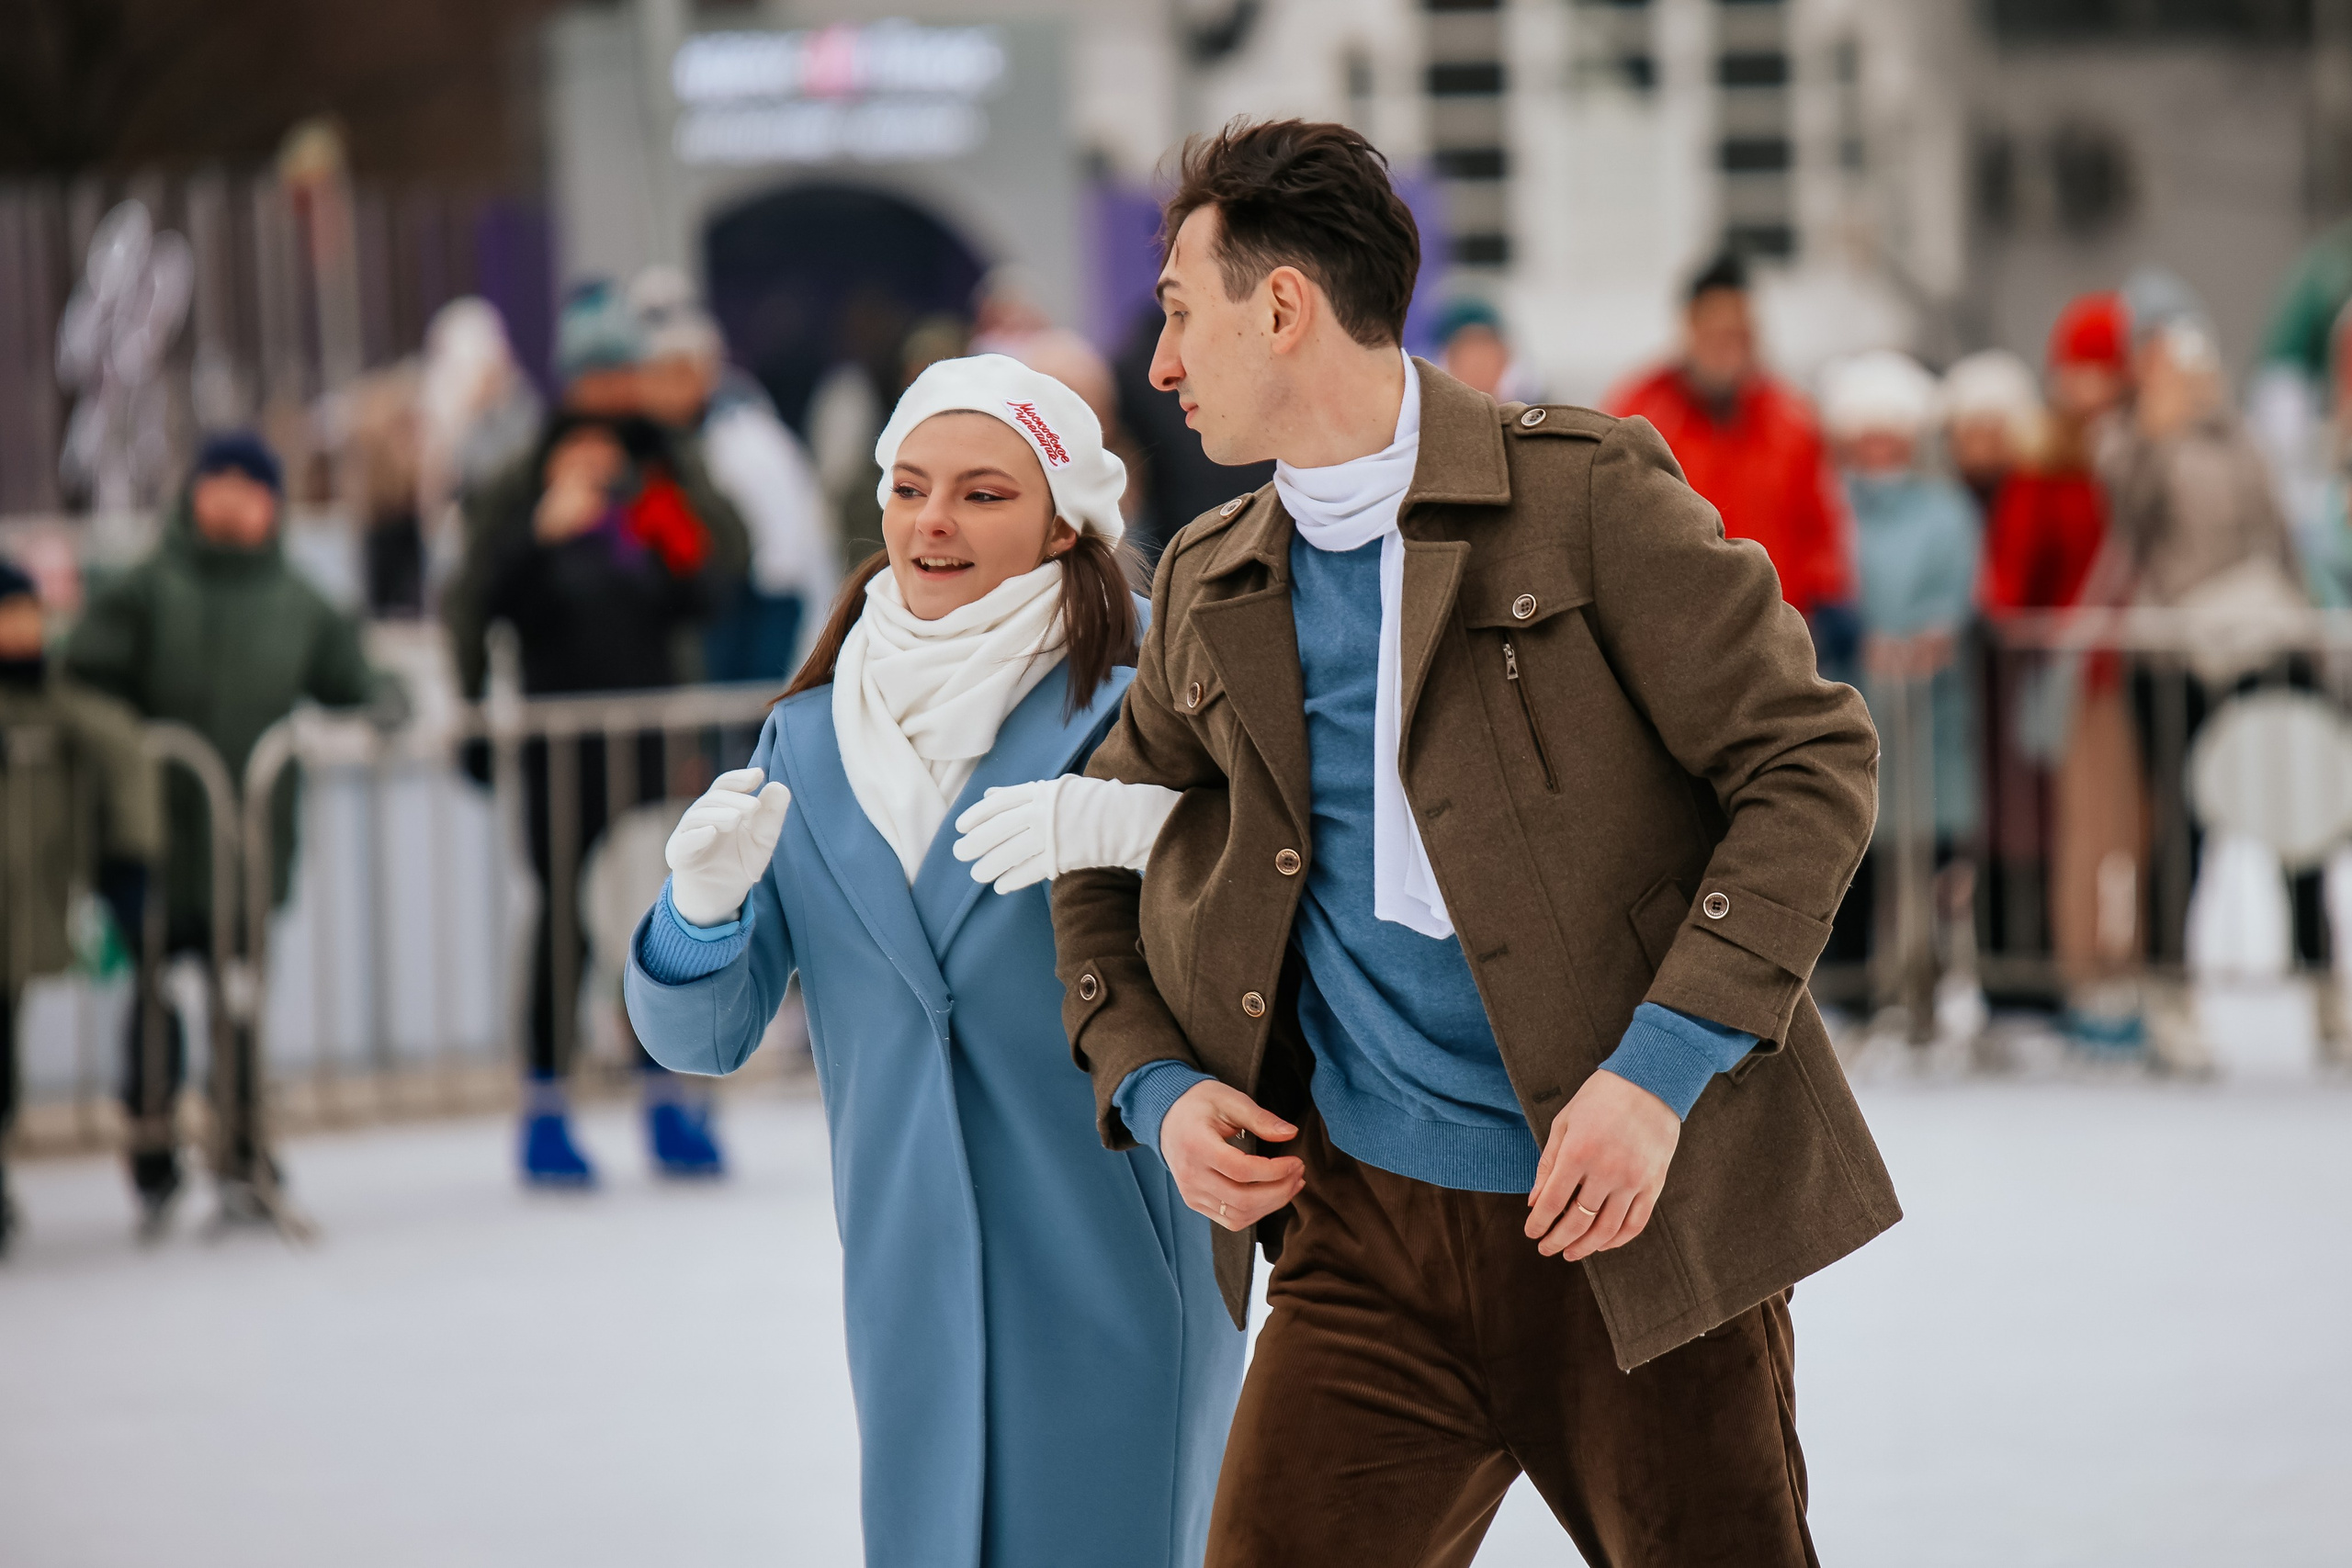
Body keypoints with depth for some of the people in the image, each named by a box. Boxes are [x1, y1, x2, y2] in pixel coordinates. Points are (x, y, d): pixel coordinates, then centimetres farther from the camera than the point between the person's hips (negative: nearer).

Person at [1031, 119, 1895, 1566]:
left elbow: (1812, 762, -8)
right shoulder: (1210, 590, 12)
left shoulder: (1587, 494, -5)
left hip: (1632, 1215, -4)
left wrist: (1660, 1068, -17)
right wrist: (1152, 1086, 5)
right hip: (1369, 1229, 4)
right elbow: (1101, 859, 24)